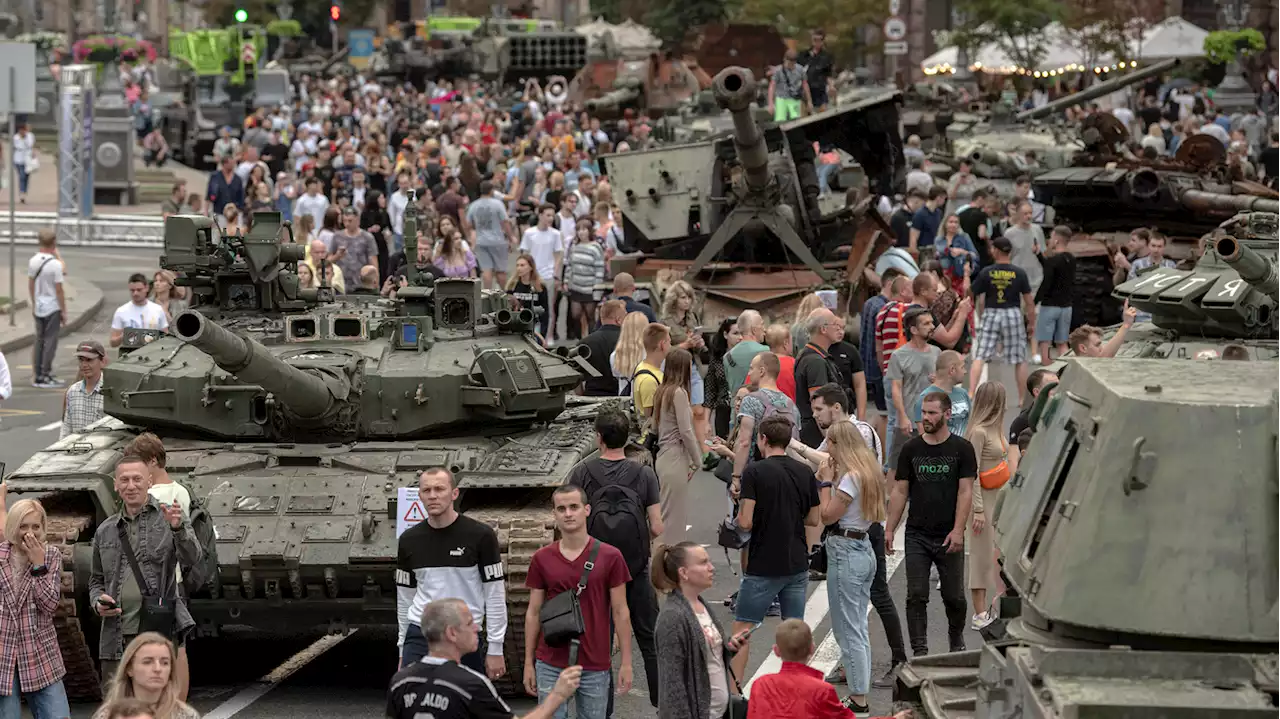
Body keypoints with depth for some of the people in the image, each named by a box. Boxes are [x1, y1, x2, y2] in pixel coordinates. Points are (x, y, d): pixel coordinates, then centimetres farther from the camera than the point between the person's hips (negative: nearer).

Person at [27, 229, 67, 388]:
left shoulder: (33, 261, 0)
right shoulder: (55, 264, -17)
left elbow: (30, 285, 9)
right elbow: (59, 290, -15)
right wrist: (64, 311, -7)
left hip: (38, 307, 6)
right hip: (53, 307, -6)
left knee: (39, 339, 13)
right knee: (50, 341, -1)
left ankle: (37, 376, 16)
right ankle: (46, 376, -1)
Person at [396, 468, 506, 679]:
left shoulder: (480, 535, -5)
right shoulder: (409, 540, 6)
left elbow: (495, 595, -4)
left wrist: (495, 649, -7)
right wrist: (403, 649, 14)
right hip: (419, 636, 3)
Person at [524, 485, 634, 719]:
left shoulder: (610, 557, -3)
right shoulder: (542, 559, 2)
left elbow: (620, 612, 0)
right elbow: (533, 613, 7)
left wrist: (626, 663, -3)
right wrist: (528, 663, 5)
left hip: (595, 666, -1)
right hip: (551, 665, 1)